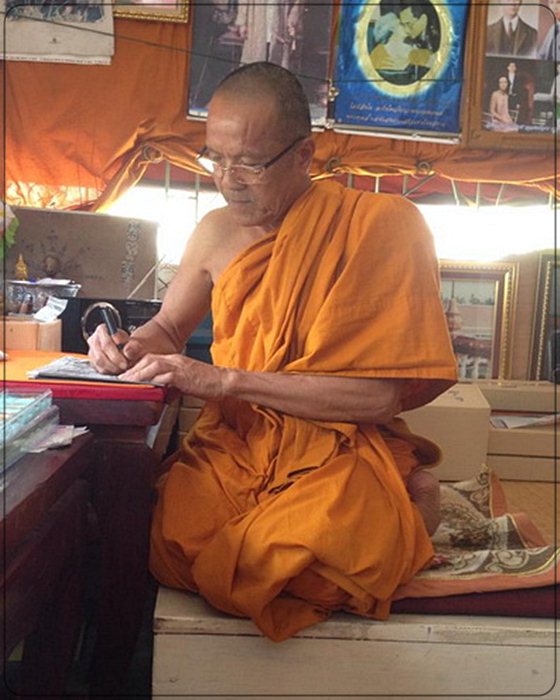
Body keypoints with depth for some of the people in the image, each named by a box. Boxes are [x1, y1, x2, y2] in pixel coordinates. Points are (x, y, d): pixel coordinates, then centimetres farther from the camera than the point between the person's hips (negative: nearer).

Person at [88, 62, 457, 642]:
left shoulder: (381, 225, -10)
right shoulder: (217, 232, 8)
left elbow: (381, 393, -16)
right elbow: (168, 328, 25)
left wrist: (224, 379, -19)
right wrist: (131, 348, -2)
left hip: (341, 449, -4)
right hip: (234, 442, 5)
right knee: (168, 539, -25)